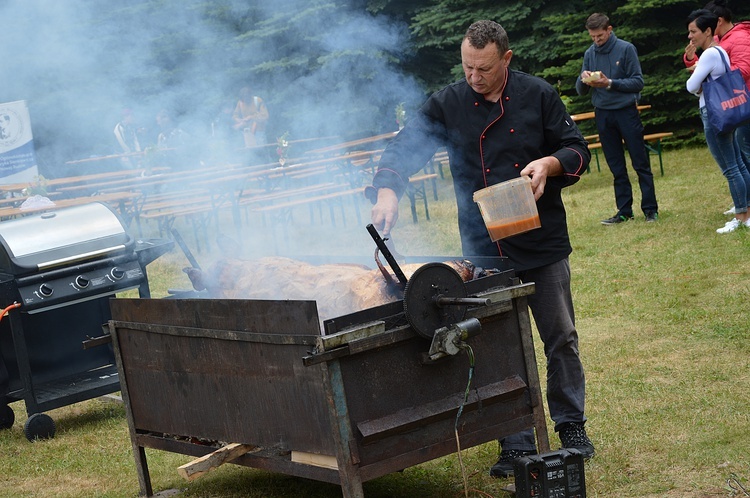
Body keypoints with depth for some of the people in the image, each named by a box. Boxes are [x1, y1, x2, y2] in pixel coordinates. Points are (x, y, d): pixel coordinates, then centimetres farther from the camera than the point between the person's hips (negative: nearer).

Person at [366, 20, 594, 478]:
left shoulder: (538, 96, -3)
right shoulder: (448, 104, -1)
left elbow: (577, 150, 2)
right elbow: (403, 149, -2)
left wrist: (549, 163, -19)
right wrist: (386, 191, -20)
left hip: (542, 242, 0)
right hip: (483, 248, 0)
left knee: (561, 338, 9)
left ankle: (572, 426, 26)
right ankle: (516, 445, 14)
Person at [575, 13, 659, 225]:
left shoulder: (626, 49, -6)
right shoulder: (590, 54, 5)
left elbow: (638, 82, -10)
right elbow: (581, 91, 7)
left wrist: (610, 83, -21)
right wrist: (584, 80, -16)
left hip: (626, 112, -4)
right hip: (603, 115, 4)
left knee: (641, 163, 0)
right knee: (617, 168, 8)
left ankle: (650, 209, 4)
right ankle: (624, 211, 13)